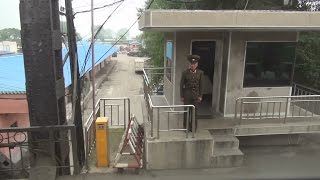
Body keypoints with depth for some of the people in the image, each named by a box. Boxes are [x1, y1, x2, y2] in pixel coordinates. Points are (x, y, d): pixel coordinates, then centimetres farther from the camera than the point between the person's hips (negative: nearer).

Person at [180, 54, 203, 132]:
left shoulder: (200, 73, -1)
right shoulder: (185, 73, -6)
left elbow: (201, 85, 4)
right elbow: (181, 85, -2)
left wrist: (200, 96, 2)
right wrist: (181, 96, -2)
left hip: (196, 95, 2)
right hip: (187, 94, -1)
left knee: (194, 111, 8)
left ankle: (193, 127, 22)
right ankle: (186, 127, 19)